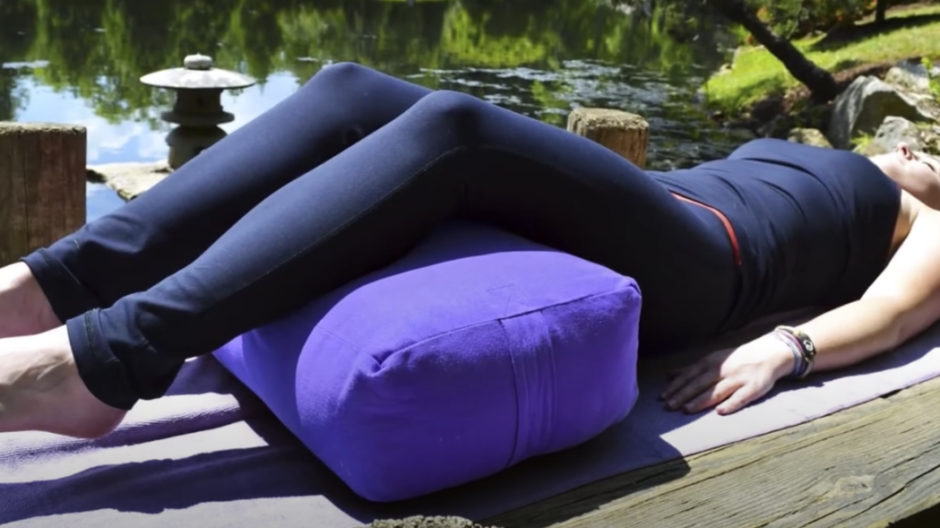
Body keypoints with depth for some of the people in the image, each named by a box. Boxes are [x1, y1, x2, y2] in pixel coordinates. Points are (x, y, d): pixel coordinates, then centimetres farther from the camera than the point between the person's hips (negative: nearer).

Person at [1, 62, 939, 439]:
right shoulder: (805, 162, 43)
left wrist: (786, 345, -17)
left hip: (692, 265, -6)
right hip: (619, 239, 6)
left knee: (451, 124, -33)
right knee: (352, 94, -15)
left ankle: (107, 357, -41)